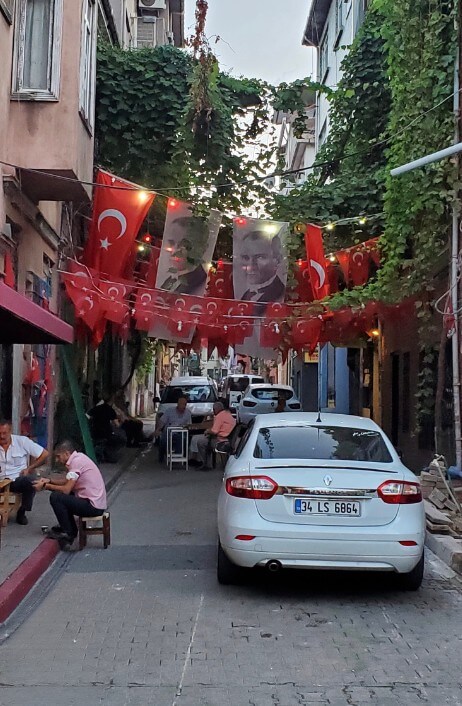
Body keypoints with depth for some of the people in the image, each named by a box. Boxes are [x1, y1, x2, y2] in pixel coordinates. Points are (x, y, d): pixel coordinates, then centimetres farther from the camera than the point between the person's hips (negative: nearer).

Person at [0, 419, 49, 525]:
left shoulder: (22, 441, -2)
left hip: (18, 480, 0)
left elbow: (44, 454, 0)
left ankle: (21, 512, -10)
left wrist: (29, 469, -5)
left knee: (30, 480, -33)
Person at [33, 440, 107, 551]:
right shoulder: (79, 457, 13)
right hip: (97, 503, 10)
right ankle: (66, 527, 25)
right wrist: (49, 481, 9)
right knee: (63, 496, 21)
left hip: (93, 506, -10)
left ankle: (68, 535, -3)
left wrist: (45, 486, -7)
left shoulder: (77, 461, -15)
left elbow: (66, 489, -18)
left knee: (55, 497, -12)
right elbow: (68, 482, 20)